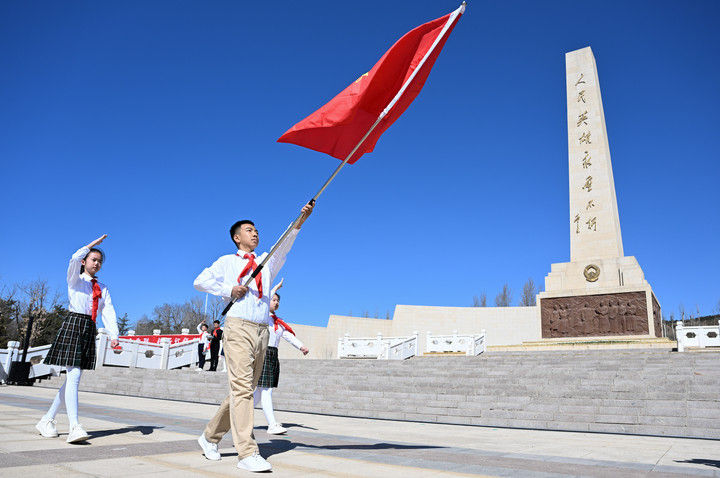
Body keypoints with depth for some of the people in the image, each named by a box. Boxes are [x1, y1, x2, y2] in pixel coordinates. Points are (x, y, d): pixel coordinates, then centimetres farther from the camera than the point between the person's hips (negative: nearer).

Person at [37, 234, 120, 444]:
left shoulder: (103, 288, 18)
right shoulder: (75, 279, 7)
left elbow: (108, 312, 4)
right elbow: (75, 259, -16)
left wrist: (113, 335, -9)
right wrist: (94, 243, -11)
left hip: (90, 330, 5)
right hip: (73, 324, -5)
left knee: (73, 377, 7)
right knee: (73, 375, -14)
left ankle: (47, 420, 21)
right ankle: (74, 427, -18)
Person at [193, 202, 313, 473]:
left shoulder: (267, 263, 21)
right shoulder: (227, 262, 15)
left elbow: (284, 245, 6)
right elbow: (200, 281, 10)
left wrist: (301, 219, -9)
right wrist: (228, 290, -5)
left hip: (262, 331, 5)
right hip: (238, 326, -5)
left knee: (245, 390, 7)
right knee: (242, 388, -13)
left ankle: (210, 437, 24)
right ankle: (247, 453, -14)